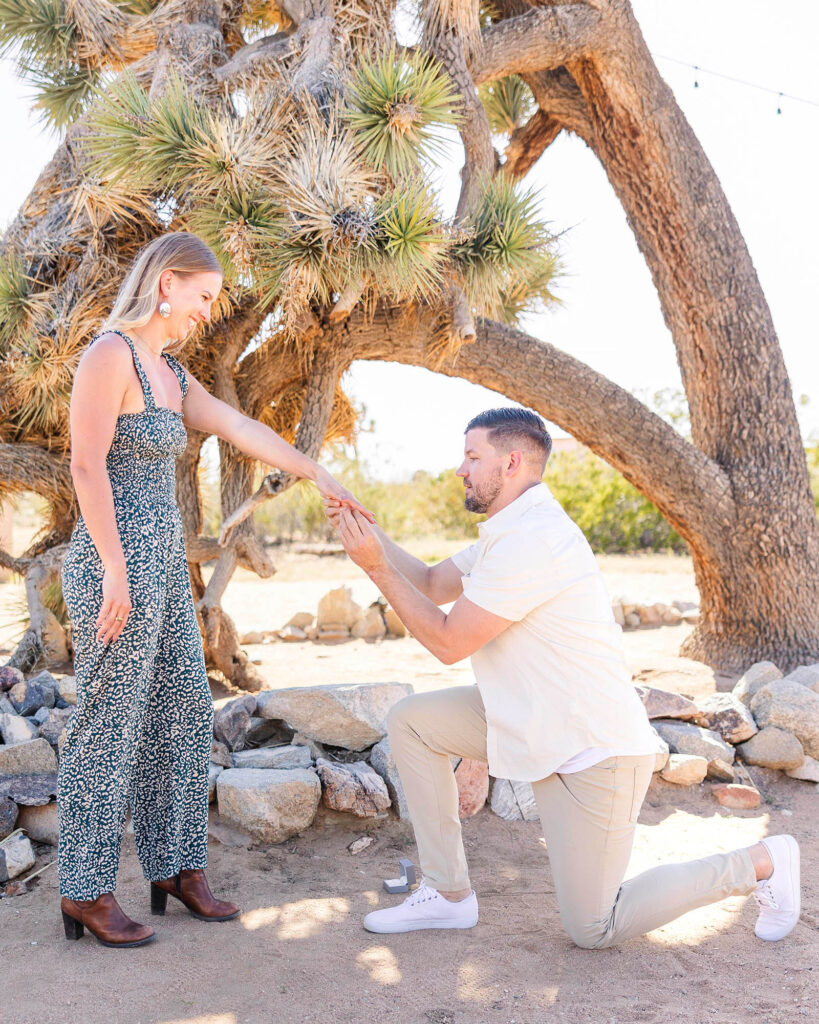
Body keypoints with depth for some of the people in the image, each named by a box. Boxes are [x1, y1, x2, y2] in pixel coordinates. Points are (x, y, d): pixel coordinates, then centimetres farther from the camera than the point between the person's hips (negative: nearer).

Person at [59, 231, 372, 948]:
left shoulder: (172, 374, 17)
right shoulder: (111, 354, -10)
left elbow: (242, 430, 18)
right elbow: (87, 466, -16)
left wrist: (318, 475, 17)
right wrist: (115, 573, -19)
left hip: (164, 565, 9)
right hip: (117, 564, -9)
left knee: (184, 714, 12)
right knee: (109, 723, 0)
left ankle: (177, 865, 26)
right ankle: (86, 891, 14)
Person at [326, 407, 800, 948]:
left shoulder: (530, 540, -25)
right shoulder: (514, 530, 9)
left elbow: (448, 642, -21)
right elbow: (432, 582, 13)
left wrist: (377, 566, -16)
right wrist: (367, 529, 1)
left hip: (595, 752, -10)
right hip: (540, 724, 10)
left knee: (593, 930, 4)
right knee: (411, 720, 2)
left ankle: (760, 863, 16)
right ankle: (448, 894, 11)